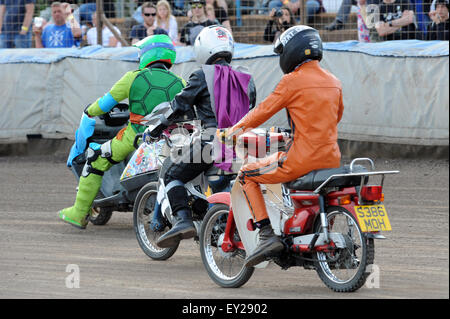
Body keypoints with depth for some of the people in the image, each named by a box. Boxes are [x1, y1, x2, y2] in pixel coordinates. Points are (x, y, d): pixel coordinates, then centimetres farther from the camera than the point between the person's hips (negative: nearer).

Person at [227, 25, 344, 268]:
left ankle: (267, 235, -4)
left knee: (246, 175, 8)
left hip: (302, 159, -7)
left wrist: (235, 129, 12)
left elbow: (264, 111, -3)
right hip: (332, 160, 7)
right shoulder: (333, 82, 11)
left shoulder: (293, 81, -9)